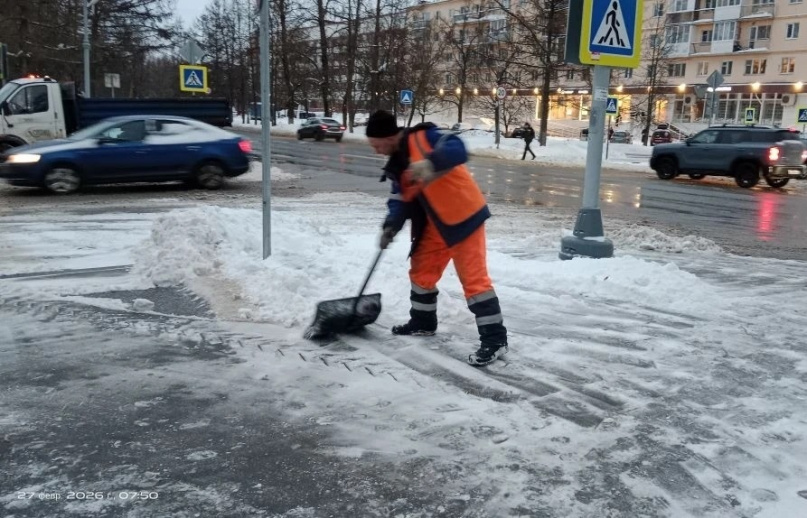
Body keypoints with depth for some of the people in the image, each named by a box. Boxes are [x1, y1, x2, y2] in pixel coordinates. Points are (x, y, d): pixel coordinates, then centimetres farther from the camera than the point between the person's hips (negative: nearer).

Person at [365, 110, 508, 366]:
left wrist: (430, 163, -47)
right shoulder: (397, 164, 9)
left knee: (474, 278, -10)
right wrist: (391, 225, -9)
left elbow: (457, 149, -31)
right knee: (421, 271, 17)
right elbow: (400, 199, 8)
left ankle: (494, 339, -3)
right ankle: (423, 322, 36)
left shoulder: (424, 138, -17)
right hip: (435, 224, 9)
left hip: (464, 217, -9)